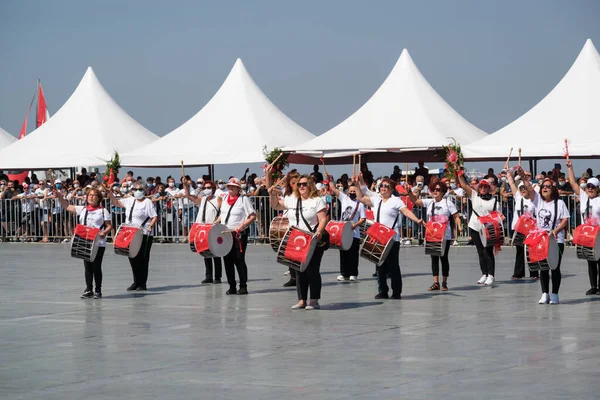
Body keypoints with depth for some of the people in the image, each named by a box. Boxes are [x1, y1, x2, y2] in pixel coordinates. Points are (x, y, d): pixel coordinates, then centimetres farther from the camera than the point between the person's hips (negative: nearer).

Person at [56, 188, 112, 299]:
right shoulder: (82, 209, 11)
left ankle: (98, 291, 8)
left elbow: (109, 226, -2)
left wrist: (104, 232, -20)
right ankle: (88, 290, 14)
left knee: (96, 267, -1)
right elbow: (67, 207, 12)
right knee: (87, 267, 7)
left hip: (98, 243, -4)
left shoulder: (103, 211, 0)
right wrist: (60, 197, 1)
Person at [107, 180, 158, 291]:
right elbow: (116, 203, 19)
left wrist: (151, 225, -25)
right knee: (132, 257, 9)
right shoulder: (130, 201, 13)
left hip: (143, 235, -6)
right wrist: (110, 194, 4)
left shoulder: (147, 202, -4)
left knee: (142, 259, -3)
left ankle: (142, 283, 5)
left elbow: (155, 216, -9)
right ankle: (136, 281, 20)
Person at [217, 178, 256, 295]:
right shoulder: (225, 198, 12)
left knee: (239, 260, -5)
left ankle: (243, 287, 3)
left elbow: (253, 216, -11)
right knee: (227, 260, 6)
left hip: (239, 235, -6)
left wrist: (242, 226, -21)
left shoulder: (243, 199, -8)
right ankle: (232, 287, 13)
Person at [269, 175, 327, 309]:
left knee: (312, 270, -5)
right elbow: (276, 205, 22)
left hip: (313, 242, -6)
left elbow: (323, 219, -12)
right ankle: (302, 300, 13)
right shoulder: (291, 200, 12)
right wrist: (273, 195, 2)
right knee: (299, 271, 8)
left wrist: (319, 232, -28)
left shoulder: (317, 201, -4)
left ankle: (314, 300, 1)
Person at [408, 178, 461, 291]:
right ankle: (436, 283, 8)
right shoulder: (429, 202, 8)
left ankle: (444, 283, 8)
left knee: (444, 257, 1)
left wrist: (459, 227, -17)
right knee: (434, 258, 5)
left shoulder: (448, 203, -1)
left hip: (445, 236, -4)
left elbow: (456, 216, -2)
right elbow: (415, 201, -1)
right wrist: (409, 192, -16)